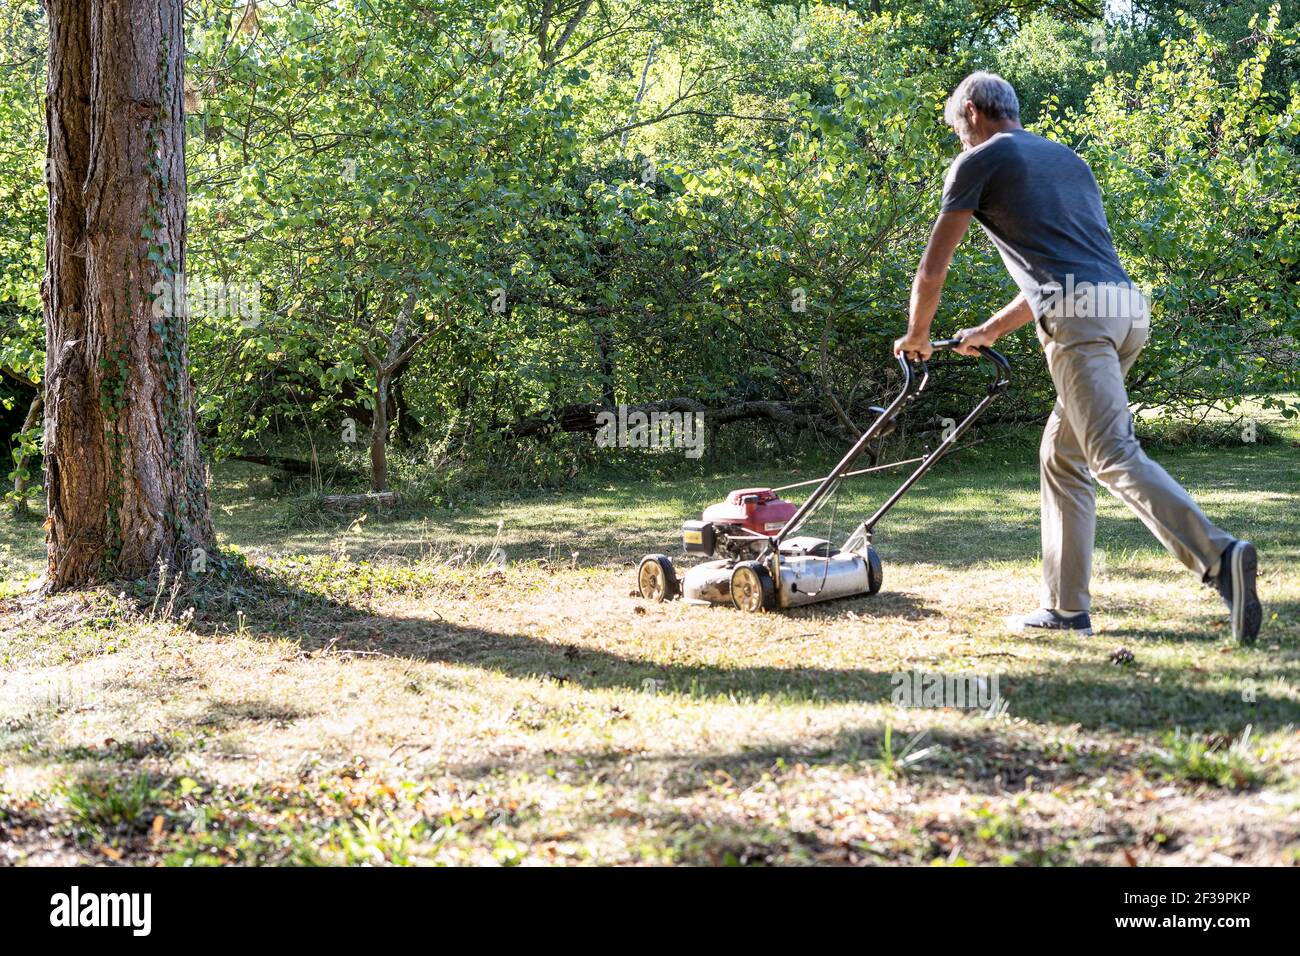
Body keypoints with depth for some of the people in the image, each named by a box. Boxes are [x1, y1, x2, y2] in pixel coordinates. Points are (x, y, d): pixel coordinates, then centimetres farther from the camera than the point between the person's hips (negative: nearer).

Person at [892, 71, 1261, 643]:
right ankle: (1065, 607, 14)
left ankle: (1219, 558, -31)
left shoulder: (979, 161, 10)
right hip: (1130, 305, 8)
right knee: (1062, 455, 14)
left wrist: (916, 336, 28)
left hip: (1078, 317, -8)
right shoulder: (1066, 159, 31)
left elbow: (933, 269, 11)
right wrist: (990, 332, 42)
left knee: (1115, 456, -14)